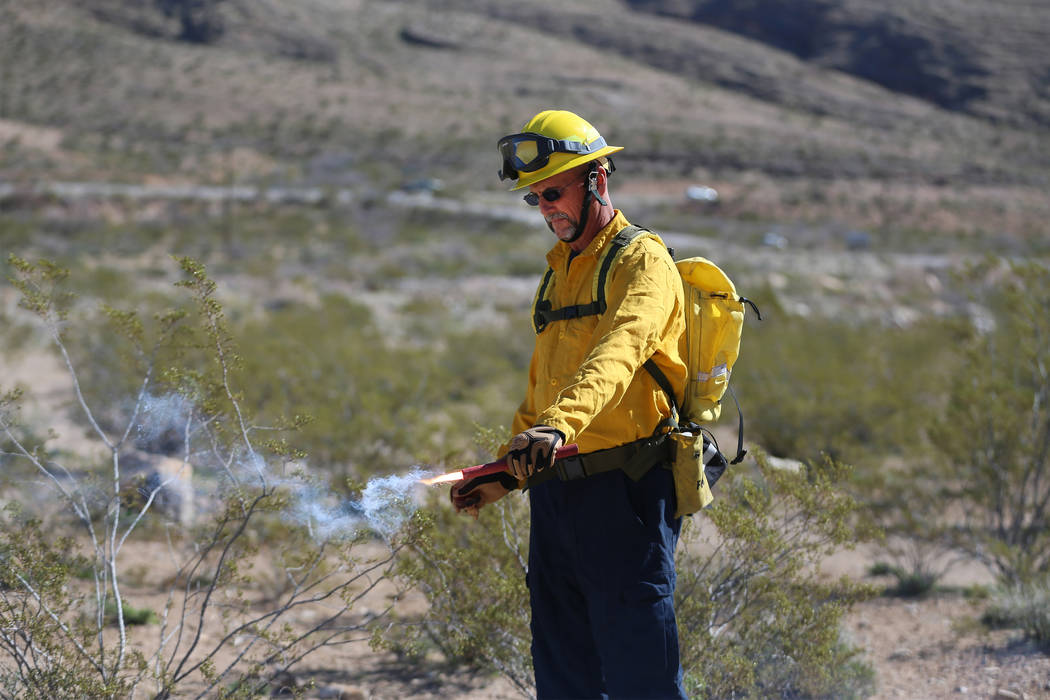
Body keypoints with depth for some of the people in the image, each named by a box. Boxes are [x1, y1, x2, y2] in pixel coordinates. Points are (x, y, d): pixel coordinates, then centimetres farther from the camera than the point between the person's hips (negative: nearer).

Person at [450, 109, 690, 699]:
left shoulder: (643, 263, -7)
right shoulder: (558, 275, 21)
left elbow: (618, 352, -26)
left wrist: (560, 425, -42)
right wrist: (508, 473, 16)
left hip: (623, 494, -8)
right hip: (555, 495, 8)